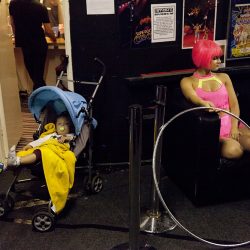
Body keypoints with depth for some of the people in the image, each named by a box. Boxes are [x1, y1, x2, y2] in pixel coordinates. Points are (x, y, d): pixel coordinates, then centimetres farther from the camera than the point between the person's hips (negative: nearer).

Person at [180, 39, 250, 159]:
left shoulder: (223, 77, 16)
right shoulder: (188, 81, 6)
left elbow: (234, 104, 8)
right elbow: (193, 97, -17)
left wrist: (234, 127, -10)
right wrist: (204, 103, -41)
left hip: (230, 125, 3)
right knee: (233, 151, -31)